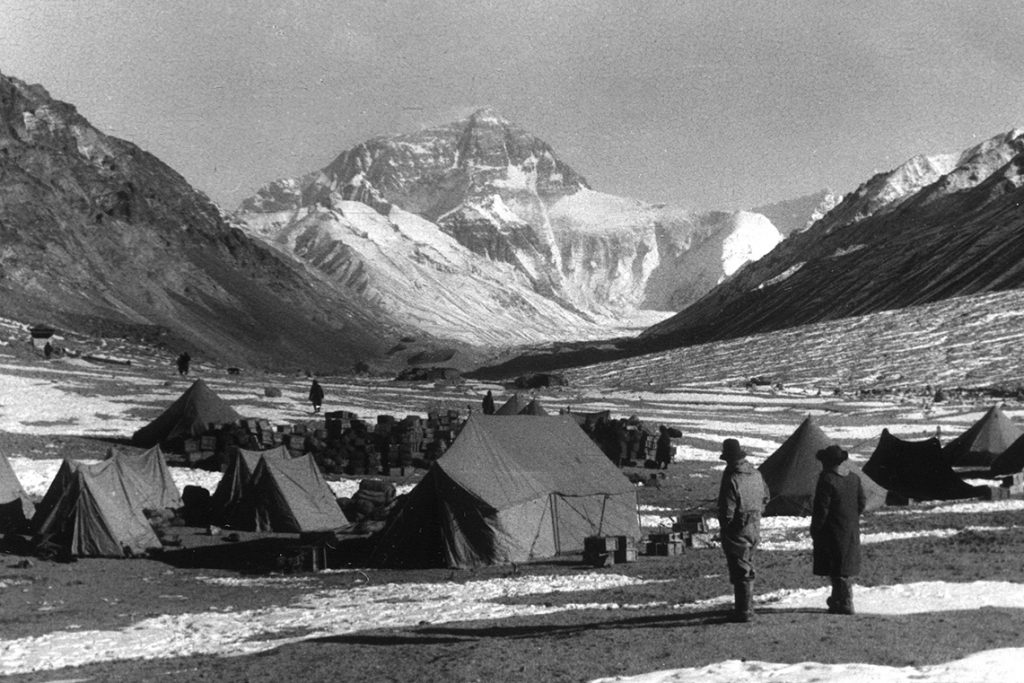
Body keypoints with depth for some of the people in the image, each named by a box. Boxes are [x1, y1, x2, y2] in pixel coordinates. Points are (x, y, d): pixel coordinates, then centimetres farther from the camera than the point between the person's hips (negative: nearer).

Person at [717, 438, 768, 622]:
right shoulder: (756, 474, 3)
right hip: (755, 528, 8)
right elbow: (765, 498, 16)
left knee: (740, 572, 0)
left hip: (737, 531, -8)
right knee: (747, 569, 20)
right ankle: (747, 606, 29)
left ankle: (744, 612, 3)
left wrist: (723, 527, -7)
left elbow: (727, 511, -22)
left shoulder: (731, 480, -23)